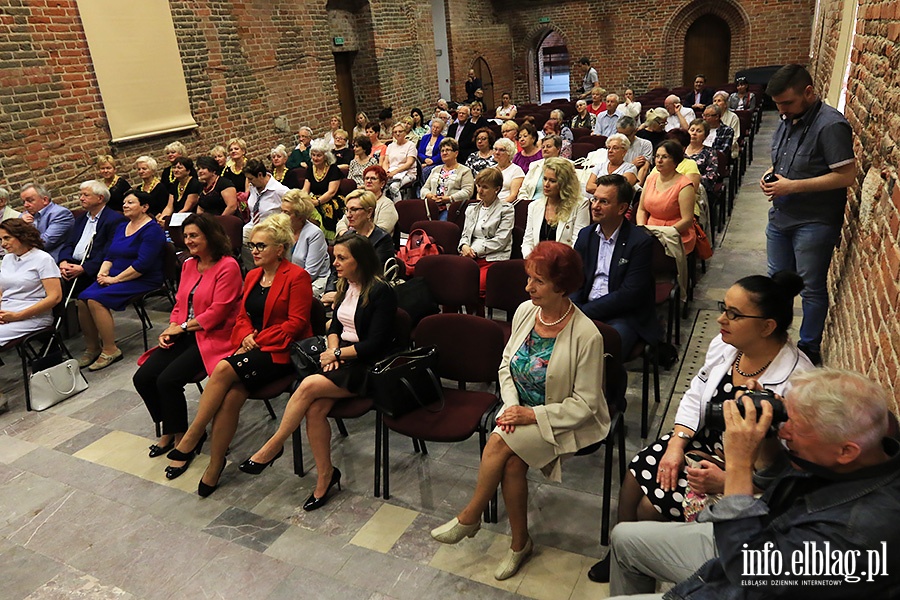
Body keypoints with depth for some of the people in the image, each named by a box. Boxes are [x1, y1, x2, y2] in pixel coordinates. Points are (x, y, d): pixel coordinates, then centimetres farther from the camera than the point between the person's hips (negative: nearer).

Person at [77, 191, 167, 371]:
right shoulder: (122, 227, 19)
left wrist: (115, 279, -18)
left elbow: (142, 265, -20)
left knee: (96, 300, -25)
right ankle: (92, 347, 0)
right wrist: (102, 272, -1)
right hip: (115, 277, 8)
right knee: (82, 299, -14)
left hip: (142, 281, -8)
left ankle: (110, 350, -14)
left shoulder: (151, 230, -10)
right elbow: (110, 255, 19)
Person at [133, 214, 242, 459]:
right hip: (184, 335, 8)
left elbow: (217, 312, -16)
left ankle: (180, 437, 0)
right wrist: (171, 328, 1)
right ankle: (167, 431, 13)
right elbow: (179, 303, 19)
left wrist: (182, 327, -11)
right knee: (142, 378, -6)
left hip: (212, 337, -8)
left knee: (168, 380, -22)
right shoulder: (188, 265, 14)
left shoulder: (228, 267, -12)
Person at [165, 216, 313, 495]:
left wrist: (258, 340, -14)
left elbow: (296, 323, -11)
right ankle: (215, 466, -15)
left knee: (224, 369, -29)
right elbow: (242, 316, 18)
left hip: (281, 351, -6)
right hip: (251, 348, 6)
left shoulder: (297, 276, -5)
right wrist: (245, 336, -5)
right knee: (231, 396, -24)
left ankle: (190, 440, -18)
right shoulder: (252, 276, 17)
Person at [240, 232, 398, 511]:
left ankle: (273, 447, -8)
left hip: (367, 366, -7)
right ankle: (325, 475, -4)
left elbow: (375, 344, -16)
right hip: (341, 357, 7)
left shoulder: (381, 292, -13)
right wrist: (333, 350, -2)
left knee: (309, 386, -27)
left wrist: (337, 353, -10)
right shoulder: (346, 285, 11)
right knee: (315, 408, -20)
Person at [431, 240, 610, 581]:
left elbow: (584, 405, -17)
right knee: (512, 463, -21)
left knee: (499, 443, -25)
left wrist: (532, 415, -20)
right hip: (523, 410, 5)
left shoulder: (586, 335, -22)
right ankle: (520, 543, 4)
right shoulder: (525, 311, -4)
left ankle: (470, 518, 1)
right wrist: (511, 405, -8)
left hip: (564, 422, -5)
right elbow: (506, 363, 8)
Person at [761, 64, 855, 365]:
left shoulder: (831, 125, -18)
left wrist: (792, 186, -22)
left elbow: (846, 175, -22)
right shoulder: (788, 120, 8)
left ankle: (809, 349, 20)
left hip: (814, 224, -8)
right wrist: (770, 174, 0)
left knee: (812, 289, 5)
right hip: (781, 216, 8)